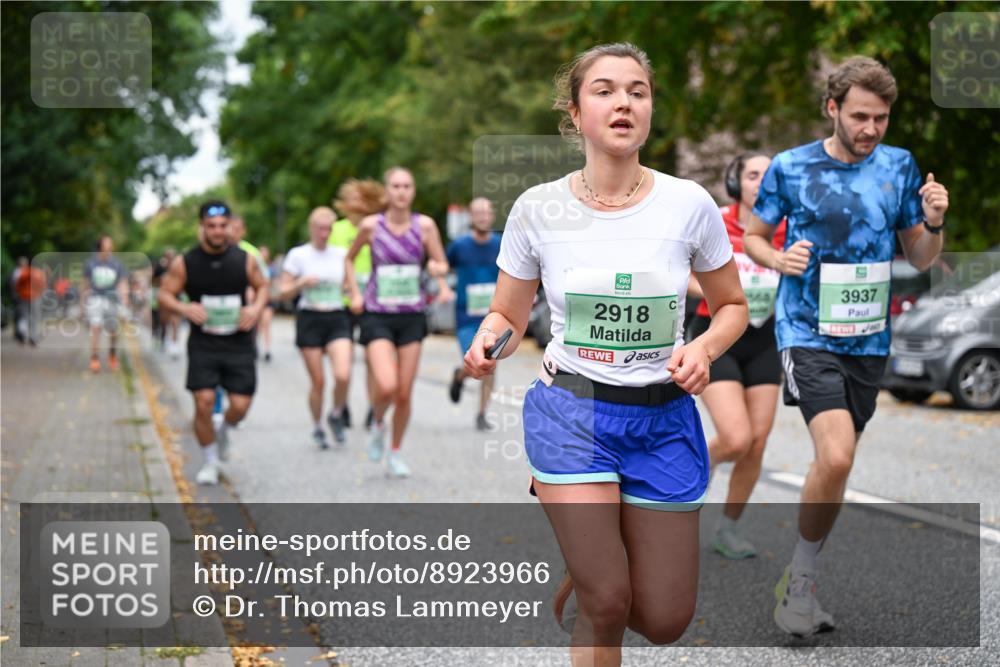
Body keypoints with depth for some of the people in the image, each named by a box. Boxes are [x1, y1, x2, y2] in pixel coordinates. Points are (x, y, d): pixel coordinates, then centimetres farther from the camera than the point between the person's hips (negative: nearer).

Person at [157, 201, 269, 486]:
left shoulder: (244, 260, -2)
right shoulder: (184, 263, -5)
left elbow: (261, 286, 13)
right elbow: (164, 295, 0)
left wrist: (256, 308, -7)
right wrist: (184, 309, -20)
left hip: (239, 343, 1)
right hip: (203, 344, -1)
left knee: (240, 405, -4)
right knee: (203, 402, -10)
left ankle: (224, 431, 34)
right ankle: (210, 462, 11)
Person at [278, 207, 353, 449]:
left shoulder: (342, 255, 7)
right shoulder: (298, 255, -1)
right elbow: (283, 292, 0)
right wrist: (301, 283, -17)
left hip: (337, 319, 2)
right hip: (310, 320, -2)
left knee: (343, 375, -17)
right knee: (317, 381, 1)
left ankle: (336, 415, 11)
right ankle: (317, 427, 23)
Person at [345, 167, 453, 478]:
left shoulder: (424, 225, -1)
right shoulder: (371, 225, -3)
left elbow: (442, 265, 7)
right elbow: (349, 259, 13)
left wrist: (437, 269, -16)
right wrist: (355, 294, 2)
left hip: (412, 317, 2)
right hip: (378, 316, -2)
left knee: (404, 394, 4)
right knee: (386, 386, -20)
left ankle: (395, 454, 24)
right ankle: (377, 425, 14)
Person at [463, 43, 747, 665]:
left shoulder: (689, 204, -5)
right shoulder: (538, 208, -5)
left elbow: (732, 306, 9)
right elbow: (508, 316, 7)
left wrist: (704, 347, -12)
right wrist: (486, 342, -15)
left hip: (664, 417, 2)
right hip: (572, 412, -1)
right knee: (606, 603, -12)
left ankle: (576, 578, 37)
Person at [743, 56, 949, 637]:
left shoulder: (899, 167, 5)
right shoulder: (790, 168, -3)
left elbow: (920, 260, 11)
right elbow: (754, 236, 9)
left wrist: (933, 224, -10)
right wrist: (780, 258, -12)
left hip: (869, 341, 4)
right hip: (808, 334, -4)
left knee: (836, 462, 10)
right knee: (837, 457, -21)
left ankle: (800, 582, 27)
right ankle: (801, 581, -3)